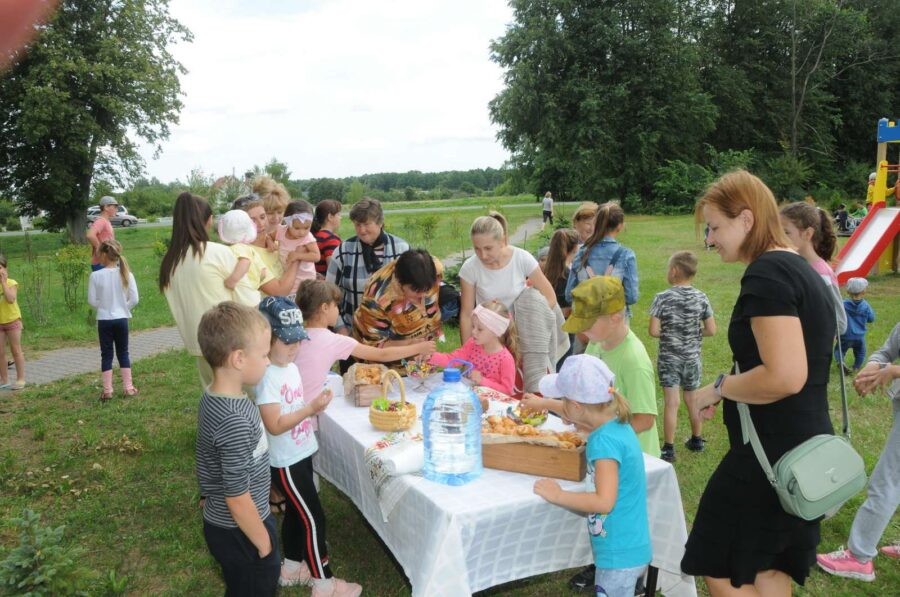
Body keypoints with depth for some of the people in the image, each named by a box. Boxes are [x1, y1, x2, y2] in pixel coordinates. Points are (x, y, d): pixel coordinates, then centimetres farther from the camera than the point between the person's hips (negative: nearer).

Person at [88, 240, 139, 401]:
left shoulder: (96, 275, -11)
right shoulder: (126, 274, -6)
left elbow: (92, 301, -7)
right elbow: (134, 299, -6)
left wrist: (103, 306, 11)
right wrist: (123, 308, 9)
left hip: (104, 320, -1)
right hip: (121, 319, 2)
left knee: (106, 354, 8)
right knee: (123, 353, 13)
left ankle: (107, 390, 9)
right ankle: (128, 387, 14)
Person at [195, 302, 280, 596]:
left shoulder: (212, 397, -4)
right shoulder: (235, 421, -32)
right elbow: (237, 498, -26)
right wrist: (264, 542, -14)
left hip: (223, 524, 8)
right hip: (239, 532, -8)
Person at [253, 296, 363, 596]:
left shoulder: (291, 367, 4)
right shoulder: (267, 377, -25)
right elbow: (275, 425, -28)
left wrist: (316, 403, 0)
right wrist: (312, 408, -31)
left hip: (300, 454, 9)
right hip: (285, 462, -9)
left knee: (297, 512, 21)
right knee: (314, 519, -1)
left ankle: (291, 569, 39)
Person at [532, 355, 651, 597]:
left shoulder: (605, 440, -25)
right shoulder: (617, 425, 0)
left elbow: (604, 501, -27)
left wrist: (558, 496, -19)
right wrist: (577, 420, 11)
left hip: (619, 555, -9)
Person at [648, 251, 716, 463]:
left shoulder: (662, 298, -14)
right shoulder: (701, 298, -5)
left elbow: (653, 331, -16)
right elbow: (711, 330, -4)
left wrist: (667, 333, 3)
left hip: (669, 358, -3)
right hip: (692, 358, 3)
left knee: (672, 403, 0)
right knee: (693, 399, 18)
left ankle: (669, 448, 4)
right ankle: (697, 440, 34)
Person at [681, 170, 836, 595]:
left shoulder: (765, 274, -19)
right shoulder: (801, 269, 12)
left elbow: (785, 377, -28)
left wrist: (718, 388, -14)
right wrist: (729, 391, 13)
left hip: (773, 455, -10)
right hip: (804, 449, 10)